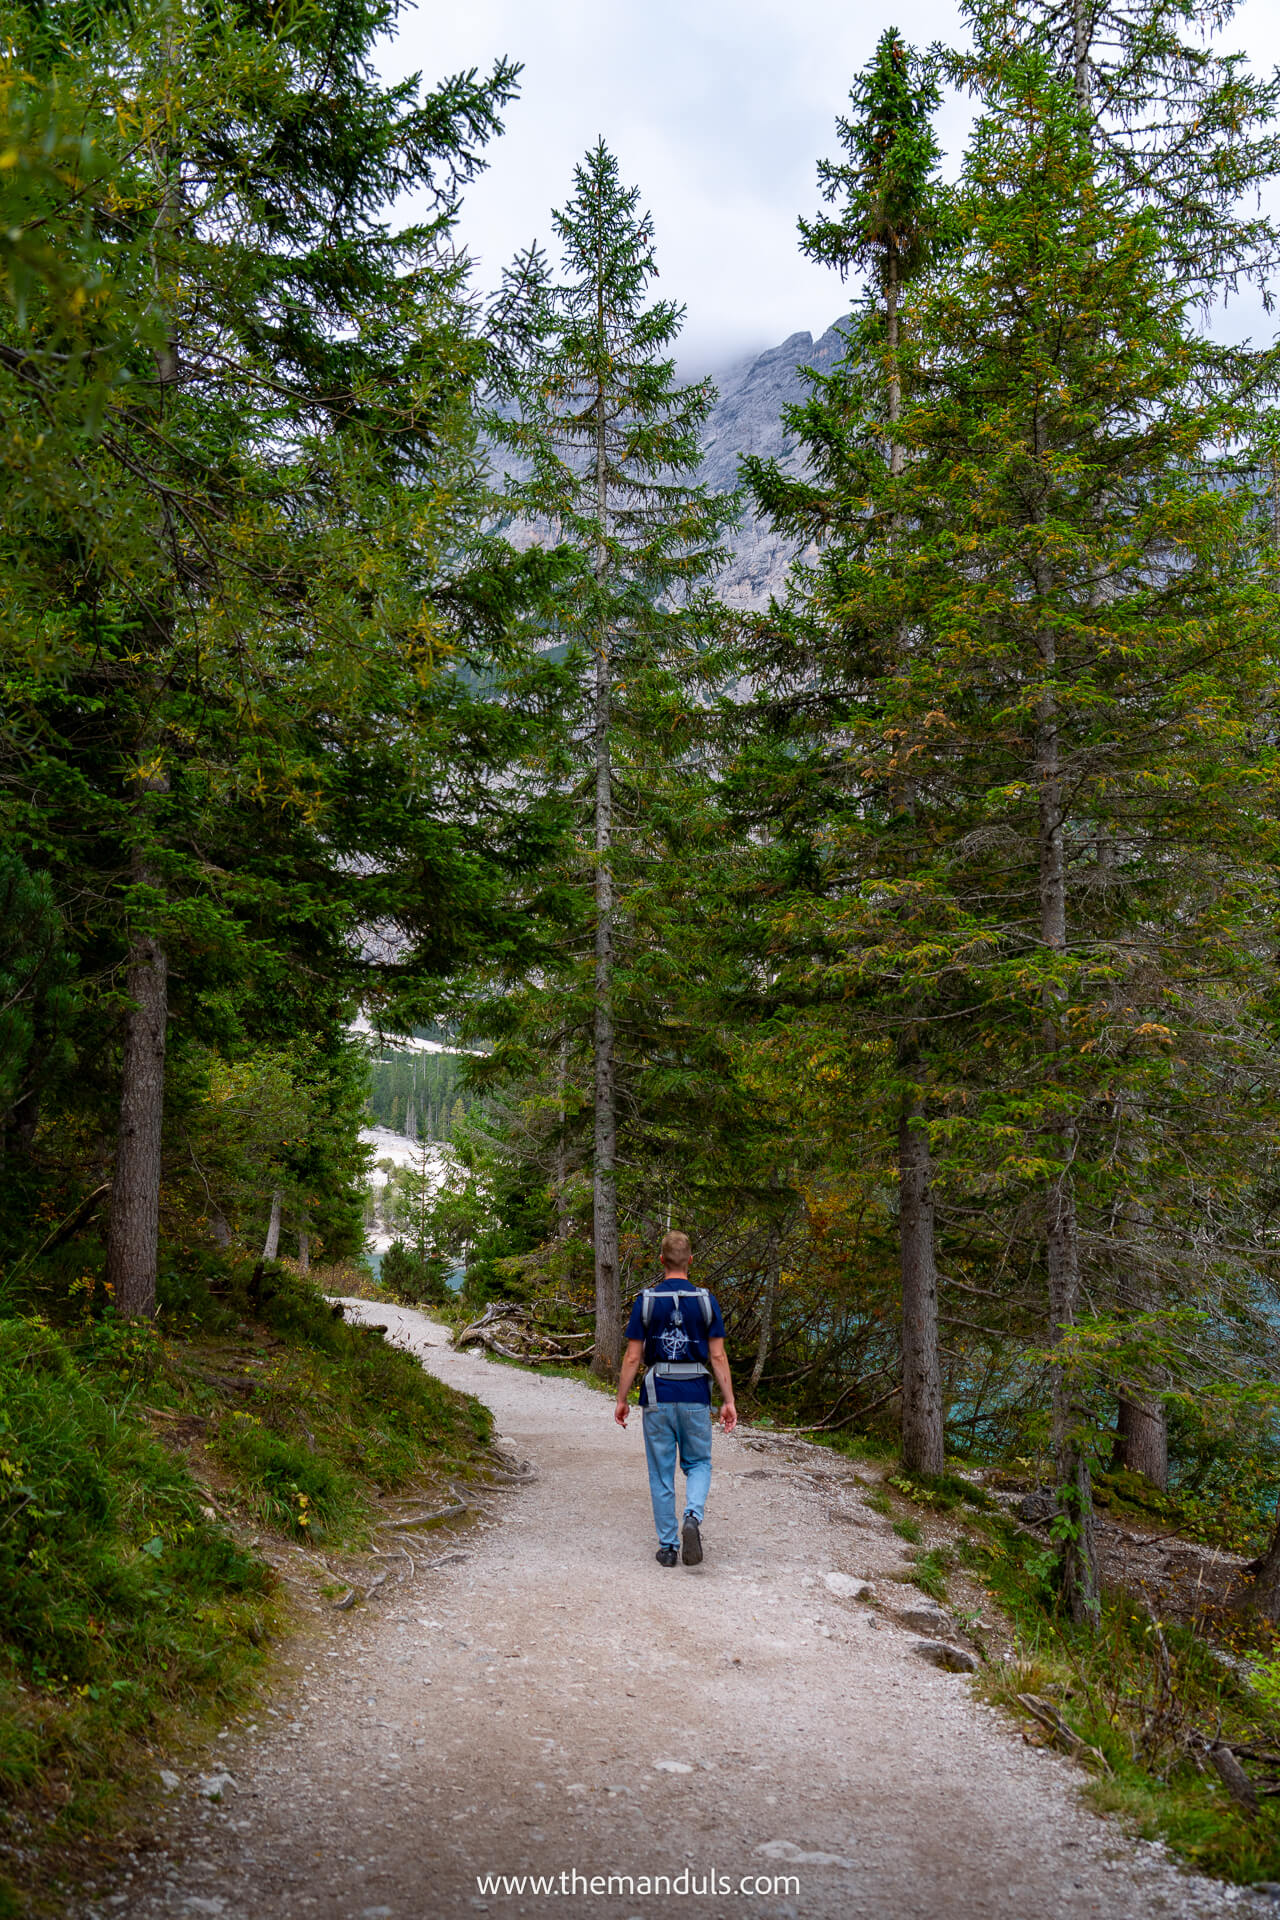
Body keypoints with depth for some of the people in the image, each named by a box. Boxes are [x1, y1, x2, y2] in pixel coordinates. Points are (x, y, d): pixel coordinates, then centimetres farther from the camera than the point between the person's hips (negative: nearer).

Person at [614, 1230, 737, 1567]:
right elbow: (718, 1356, -3)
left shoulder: (646, 1300, -4)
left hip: (657, 1397, 0)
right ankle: (693, 1517, -11)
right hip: (695, 1396, 0)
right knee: (699, 1464, 16)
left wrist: (621, 1399, 5)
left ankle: (667, 1547, 13)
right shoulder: (706, 1300, -2)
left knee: (661, 1473, 10)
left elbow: (633, 1356, -4)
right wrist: (729, 1401, 2)